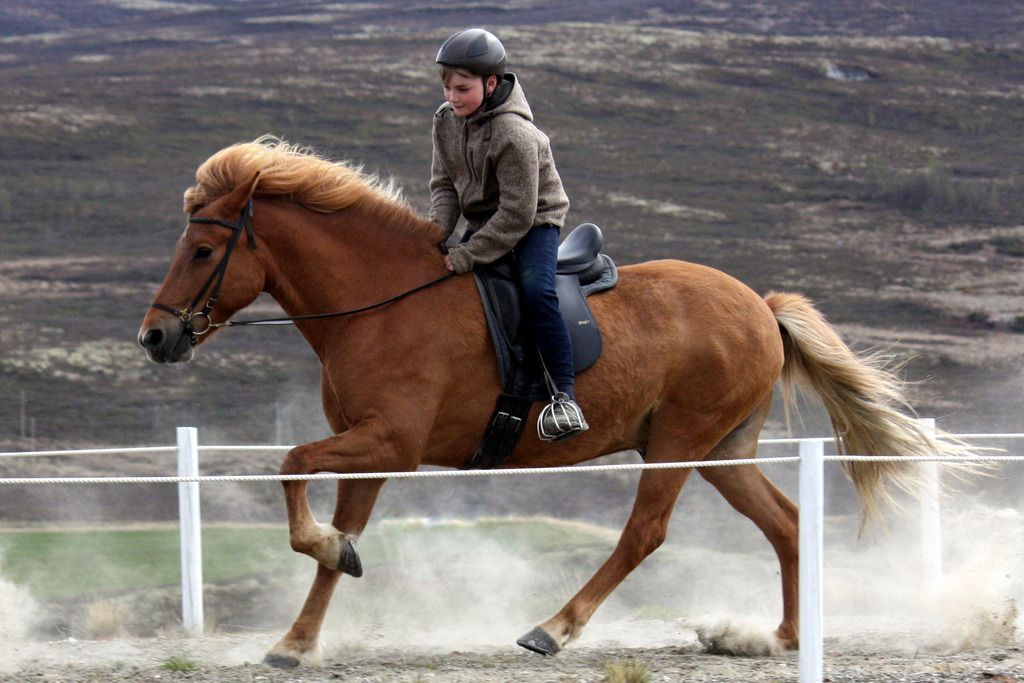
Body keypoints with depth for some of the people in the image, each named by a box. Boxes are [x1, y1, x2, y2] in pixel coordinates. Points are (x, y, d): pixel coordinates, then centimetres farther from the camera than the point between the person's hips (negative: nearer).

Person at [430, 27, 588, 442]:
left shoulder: (513, 134, -28)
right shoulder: (446, 121, -4)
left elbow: (517, 213, -28)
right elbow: (444, 183, 4)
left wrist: (465, 257, -28)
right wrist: (437, 231, -16)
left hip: (534, 221, -8)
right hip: (482, 222, 8)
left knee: (535, 290, -31)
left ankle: (565, 395, -29)